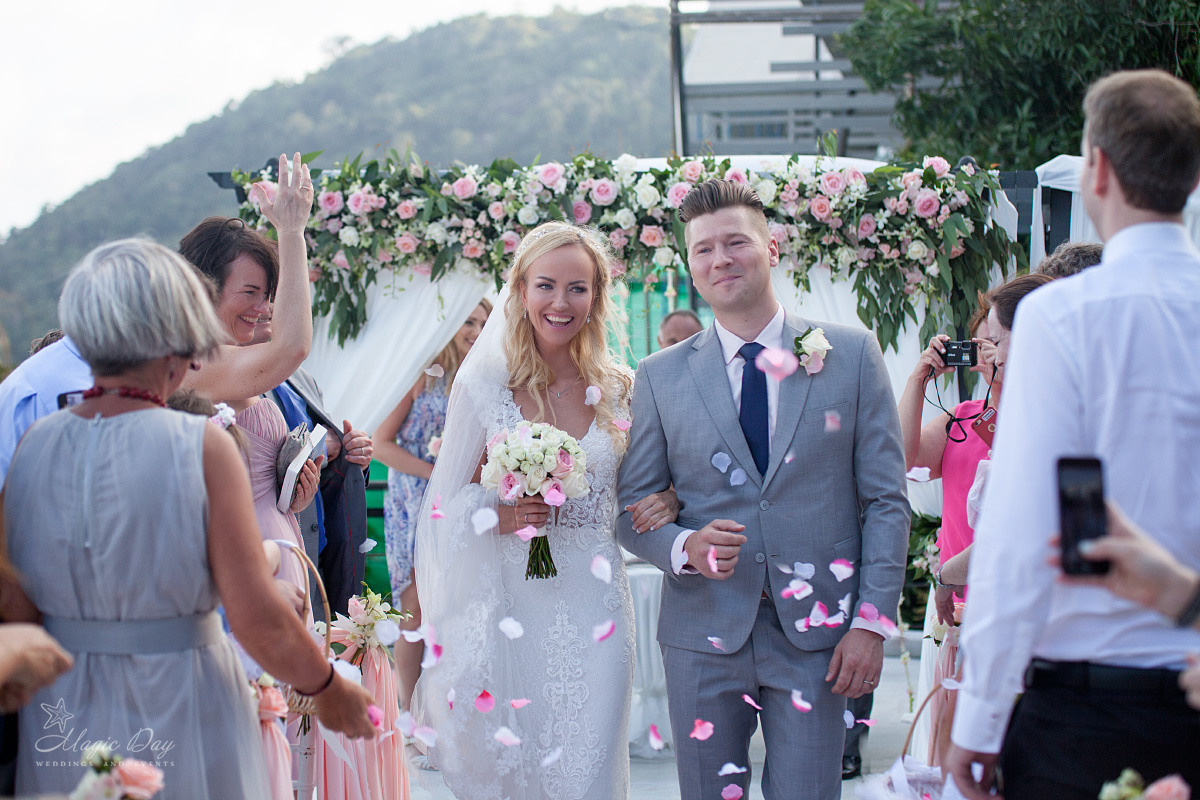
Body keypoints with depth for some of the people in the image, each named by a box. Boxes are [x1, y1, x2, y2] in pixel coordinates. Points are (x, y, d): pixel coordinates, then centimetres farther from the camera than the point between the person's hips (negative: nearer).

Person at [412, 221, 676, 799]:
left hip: (593, 607, 2)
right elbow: (445, 499, 1)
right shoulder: (483, 383, -3)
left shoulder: (620, 390, 4)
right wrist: (498, 514, -18)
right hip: (508, 604, -1)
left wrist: (665, 504, -8)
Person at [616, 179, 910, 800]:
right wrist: (683, 547, -14)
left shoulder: (852, 354, 1)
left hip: (817, 635, -1)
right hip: (703, 634, 1)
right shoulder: (661, 376, 4)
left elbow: (886, 499, 1)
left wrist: (872, 621, -6)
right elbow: (631, 506, 7)